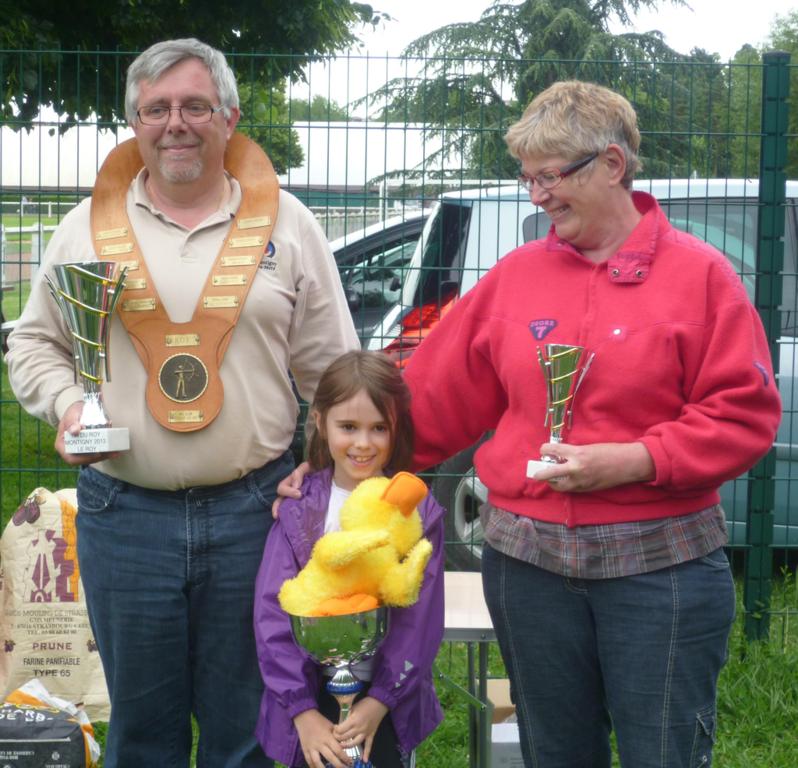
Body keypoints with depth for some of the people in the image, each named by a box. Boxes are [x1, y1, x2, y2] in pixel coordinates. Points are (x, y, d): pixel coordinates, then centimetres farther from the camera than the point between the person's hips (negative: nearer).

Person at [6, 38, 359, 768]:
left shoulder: (285, 223, 3)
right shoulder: (89, 226, 5)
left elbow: (331, 365, 5)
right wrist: (69, 405, -7)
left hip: (253, 511, -1)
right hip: (123, 511, 1)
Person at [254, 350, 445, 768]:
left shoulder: (417, 510, -2)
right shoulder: (298, 508, -2)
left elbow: (419, 619, -6)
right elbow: (274, 613, -6)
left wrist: (378, 702, -15)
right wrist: (303, 712, -13)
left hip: (388, 700, 0)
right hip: (311, 698, 0)